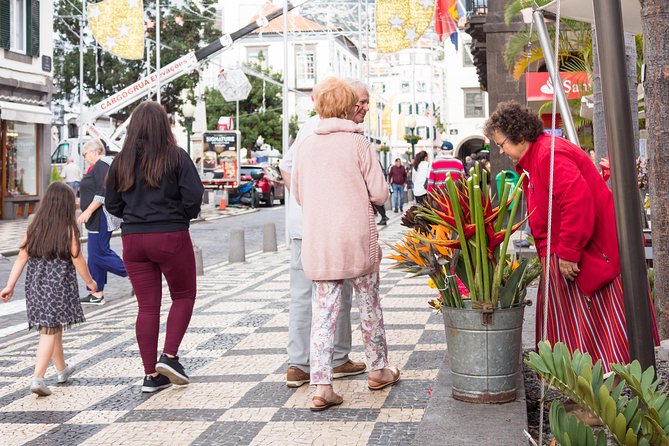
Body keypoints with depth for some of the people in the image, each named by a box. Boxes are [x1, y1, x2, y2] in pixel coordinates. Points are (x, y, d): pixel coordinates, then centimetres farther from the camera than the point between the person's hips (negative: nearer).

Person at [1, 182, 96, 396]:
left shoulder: (34, 228, 3)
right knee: (49, 332, -3)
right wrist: (90, 282, 8)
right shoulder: (69, 230, -9)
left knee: (54, 329, 20)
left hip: (36, 287, 5)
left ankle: (62, 369, 37)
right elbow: (77, 261, -7)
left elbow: (21, 258, 0)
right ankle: (38, 378, -14)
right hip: (59, 287, -5)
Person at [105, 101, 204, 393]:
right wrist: (181, 215, 5)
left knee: (147, 306, 8)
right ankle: (169, 356, 0)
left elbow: (112, 204, 8)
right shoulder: (176, 157, -7)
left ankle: (151, 375, 10)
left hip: (133, 240, 4)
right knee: (184, 296, 14)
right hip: (171, 237, -4)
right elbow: (194, 196, -13)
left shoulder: (121, 161, 4)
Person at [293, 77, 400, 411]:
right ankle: (378, 370, 30)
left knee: (324, 310, 4)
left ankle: (321, 387, -2)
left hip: (318, 242, 3)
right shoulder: (357, 142, -7)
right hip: (357, 239, -2)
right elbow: (380, 193, -7)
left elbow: (299, 196, 13)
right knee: (369, 303, 15)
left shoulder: (305, 145, 4)